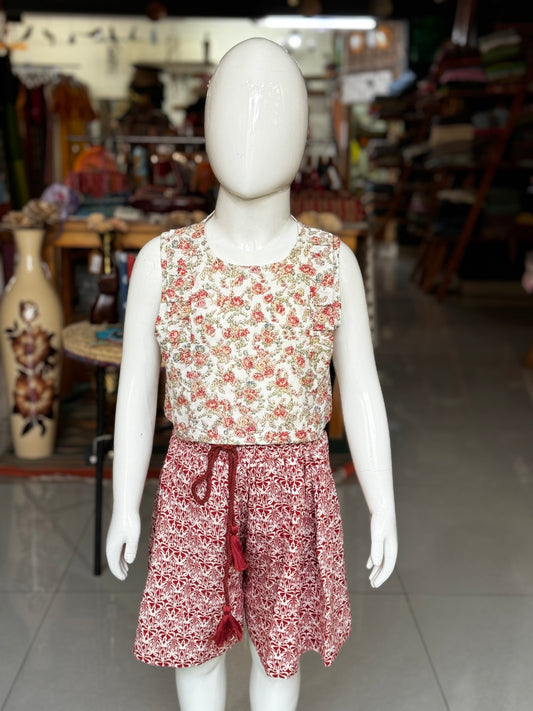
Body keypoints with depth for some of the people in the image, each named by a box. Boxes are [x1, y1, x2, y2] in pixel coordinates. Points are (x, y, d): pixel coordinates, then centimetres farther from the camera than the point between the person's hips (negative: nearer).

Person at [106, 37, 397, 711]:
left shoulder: (333, 263, -5)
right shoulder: (162, 260, -6)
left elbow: (362, 390, -2)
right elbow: (135, 390, -1)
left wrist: (384, 509, -2)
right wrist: (123, 506, 1)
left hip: (293, 485, 0)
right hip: (197, 485, 0)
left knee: (279, 640, 15)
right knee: (197, 638, 14)